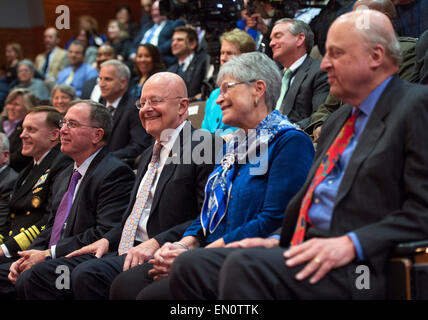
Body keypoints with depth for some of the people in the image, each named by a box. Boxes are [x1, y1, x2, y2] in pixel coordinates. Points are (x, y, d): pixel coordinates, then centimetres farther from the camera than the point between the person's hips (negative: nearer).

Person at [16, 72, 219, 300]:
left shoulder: (204, 146, -5)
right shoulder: (150, 154, 25)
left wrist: (156, 243, -22)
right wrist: (107, 240, 10)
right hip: (123, 251, 9)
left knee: (88, 275, -33)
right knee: (37, 278, -7)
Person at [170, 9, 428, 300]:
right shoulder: (338, 121, 25)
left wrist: (352, 244, -20)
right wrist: (278, 240, 10)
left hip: (360, 268, -9)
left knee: (244, 266, -31)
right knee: (192, 265, -10)